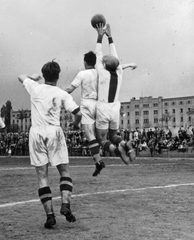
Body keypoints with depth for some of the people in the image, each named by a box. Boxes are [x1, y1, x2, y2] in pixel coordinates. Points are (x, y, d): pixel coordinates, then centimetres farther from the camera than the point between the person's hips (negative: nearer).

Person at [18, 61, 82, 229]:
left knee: (42, 176, 3)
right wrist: (75, 124, 16)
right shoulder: (62, 94, 1)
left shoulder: (35, 88, 3)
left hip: (36, 133, 1)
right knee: (64, 171, 11)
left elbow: (21, 77, 23)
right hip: (55, 133, -1)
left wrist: (33, 77, 41)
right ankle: (65, 204, -7)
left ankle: (50, 215, -2)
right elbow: (78, 114, -5)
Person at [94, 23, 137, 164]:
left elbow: (99, 55, -1)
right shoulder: (119, 73, -1)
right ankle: (126, 146, -13)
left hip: (102, 110, -4)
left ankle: (117, 150, -26)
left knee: (103, 141, 7)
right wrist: (109, 36, 16)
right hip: (115, 110, 4)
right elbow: (114, 55, 10)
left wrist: (100, 36, 5)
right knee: (113, 137, 22)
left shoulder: (103, 73, -12)